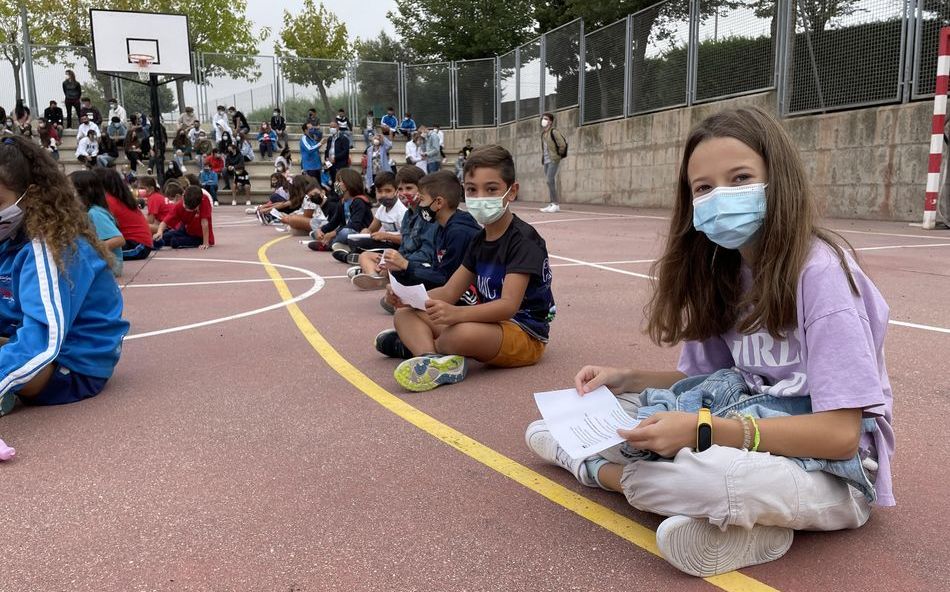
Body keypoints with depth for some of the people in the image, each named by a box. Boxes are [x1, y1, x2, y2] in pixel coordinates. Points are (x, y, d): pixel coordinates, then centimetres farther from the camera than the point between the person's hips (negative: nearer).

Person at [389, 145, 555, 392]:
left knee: (464, 334, -41)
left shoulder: (524, 239, -16)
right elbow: (449, 292, 9)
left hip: (524, 334, -9)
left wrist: (456, 313, -41)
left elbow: (508, 305, -26)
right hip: (489, 323, 9)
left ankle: (418, 342, -11)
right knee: (405, 313, -4)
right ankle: (435, 361, -31)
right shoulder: (479, 240, 11)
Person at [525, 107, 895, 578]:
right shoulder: (723, 271, 2)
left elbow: (840, 433, -24)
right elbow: (701, 377, 9)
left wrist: (703, 430, -31)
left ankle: (597, 469, -7)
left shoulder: (819, 271, -20)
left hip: (833, 472, -6)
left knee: (705, 473, -35)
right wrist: (625, 379, -7)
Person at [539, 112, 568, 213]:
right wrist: (543, 157, 17)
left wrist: (559, 155, -5)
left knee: (550, 181, -15)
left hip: (553, 160, -9)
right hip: (546, 160, 9)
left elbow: (562, 144, -16)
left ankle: (556, 205, -12)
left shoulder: (553, 131, -11)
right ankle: (552, 204, 13)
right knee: (549, 182, 9)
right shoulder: (544, 132, 14)